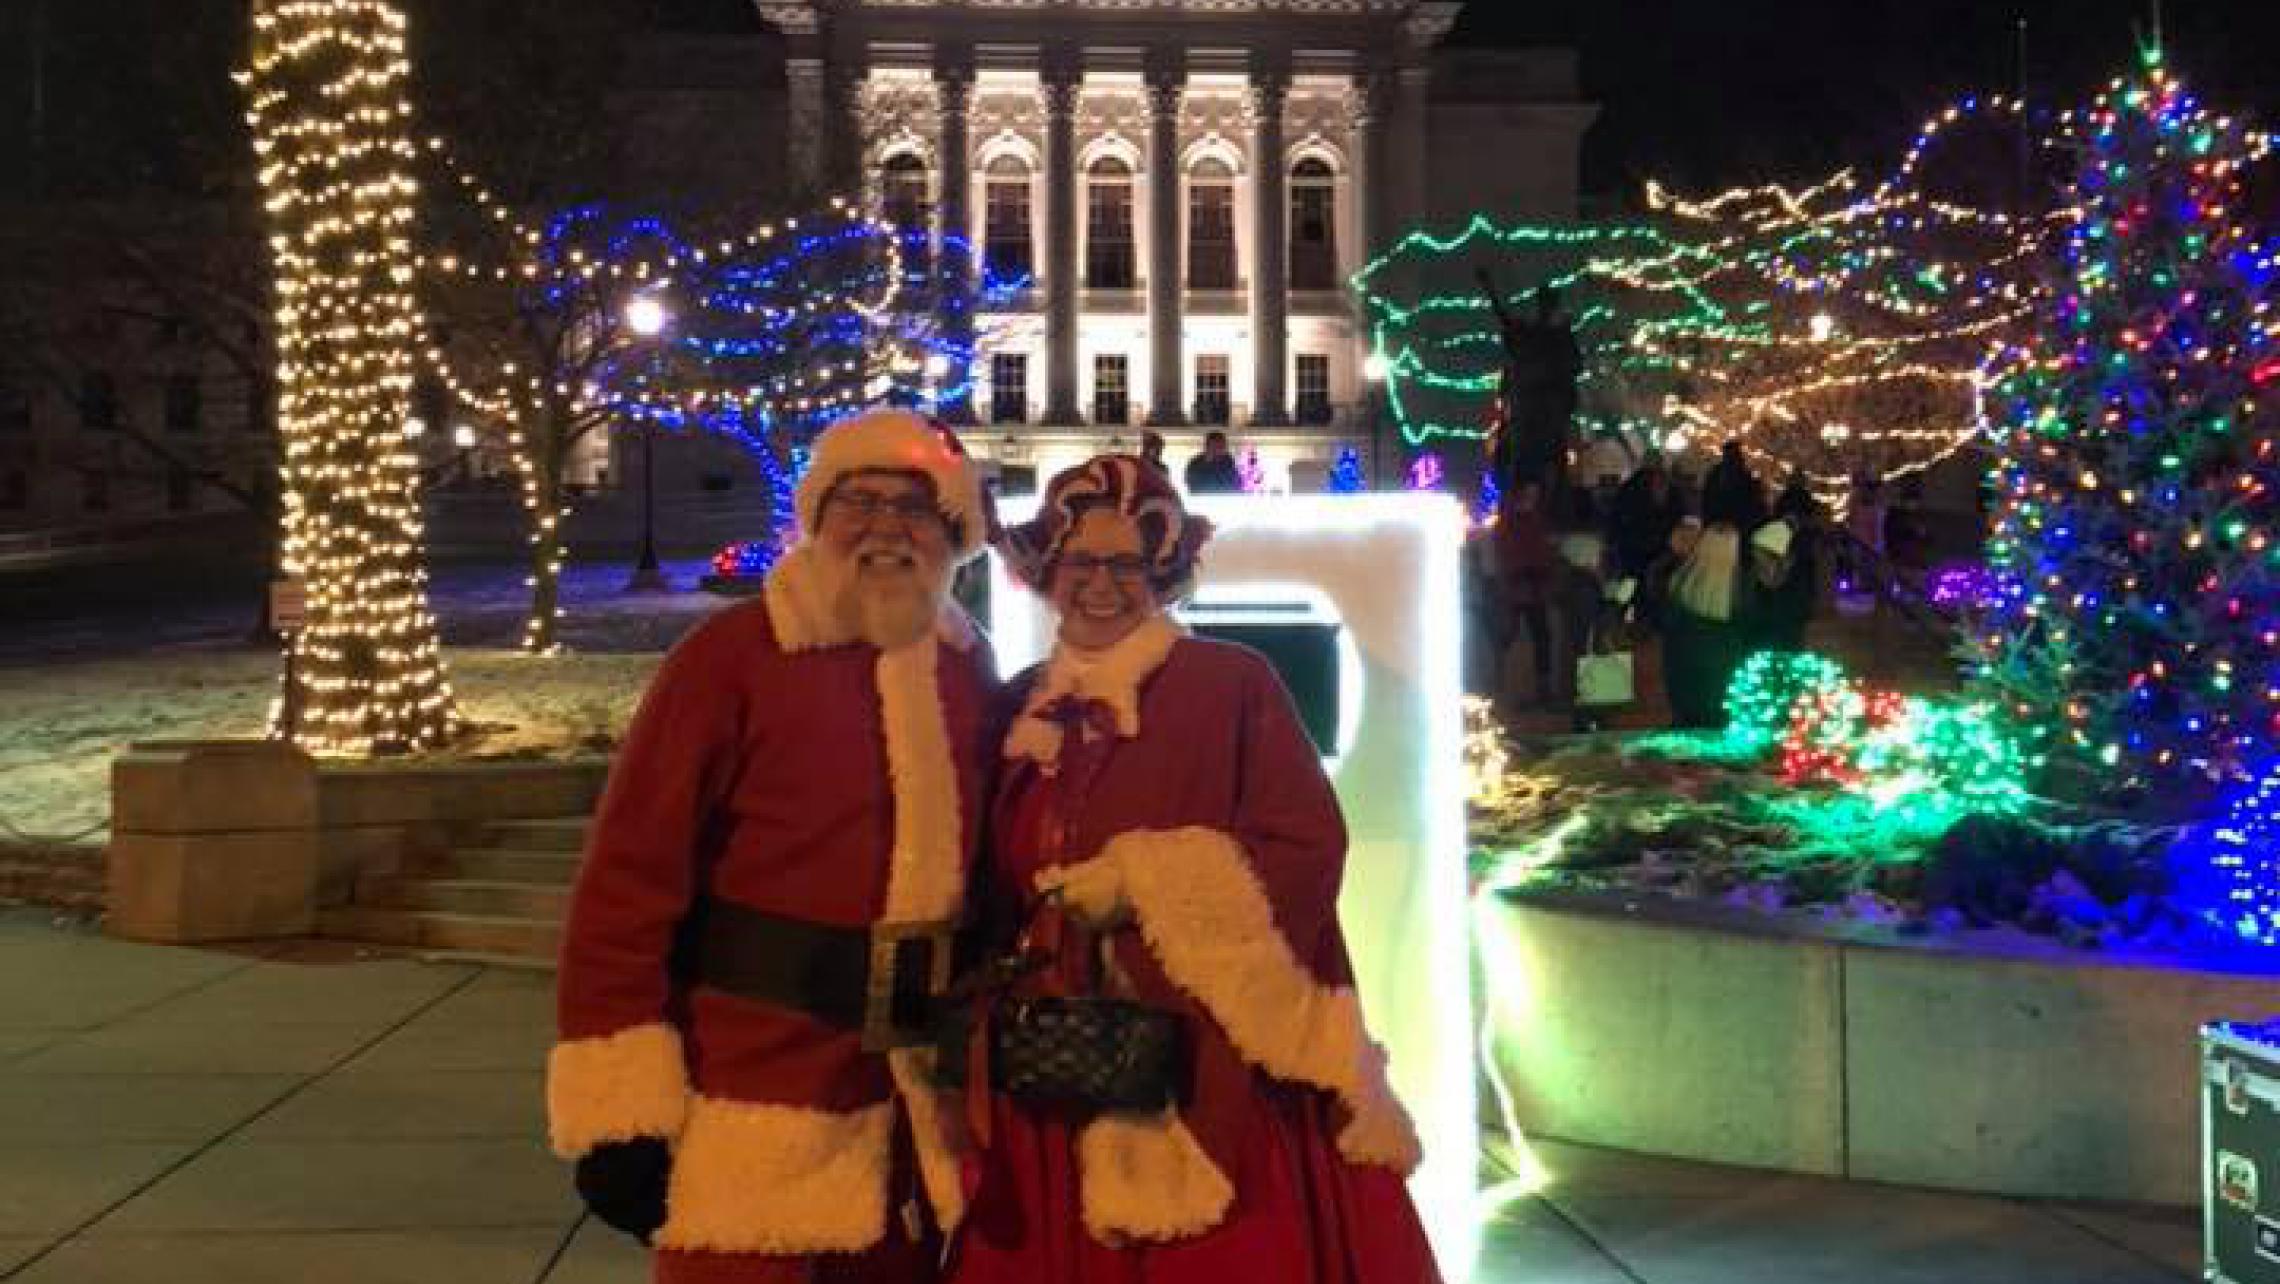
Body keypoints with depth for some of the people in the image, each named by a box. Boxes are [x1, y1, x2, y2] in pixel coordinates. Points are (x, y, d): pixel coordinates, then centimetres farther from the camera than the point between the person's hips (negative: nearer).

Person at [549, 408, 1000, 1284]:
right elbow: (629, 882, -14)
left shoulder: (966, 667, 6)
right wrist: (622, 1108, -16)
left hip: (913, 1114, 6)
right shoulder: (730, 655, -12)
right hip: (753, 1107, -5)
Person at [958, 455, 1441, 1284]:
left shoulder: (1234, 685, -4)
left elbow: (1306, 852, -12)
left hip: (1215, 1065, -4)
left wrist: (1143, 884, -16)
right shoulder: (1023, 708, 11)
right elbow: (995, 883, 18)